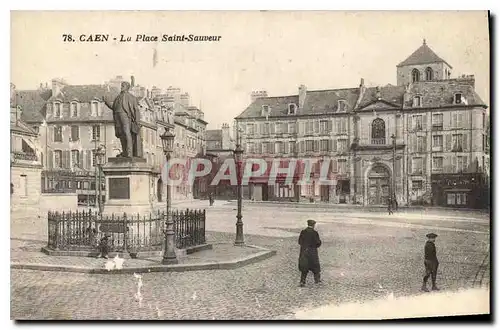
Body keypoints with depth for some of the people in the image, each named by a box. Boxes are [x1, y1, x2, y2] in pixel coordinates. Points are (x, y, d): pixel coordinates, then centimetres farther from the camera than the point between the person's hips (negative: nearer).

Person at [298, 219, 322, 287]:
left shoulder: (303, 232, -3)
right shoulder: (314, 233, -14)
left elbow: (300, 242, 2)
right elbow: (318, 243, -13)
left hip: (304, 251, 3)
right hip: (312, 252, -3)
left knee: (304, 267, 10)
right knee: (315, 265, 17)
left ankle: (302, 281, 2)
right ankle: (317, 279, 31)